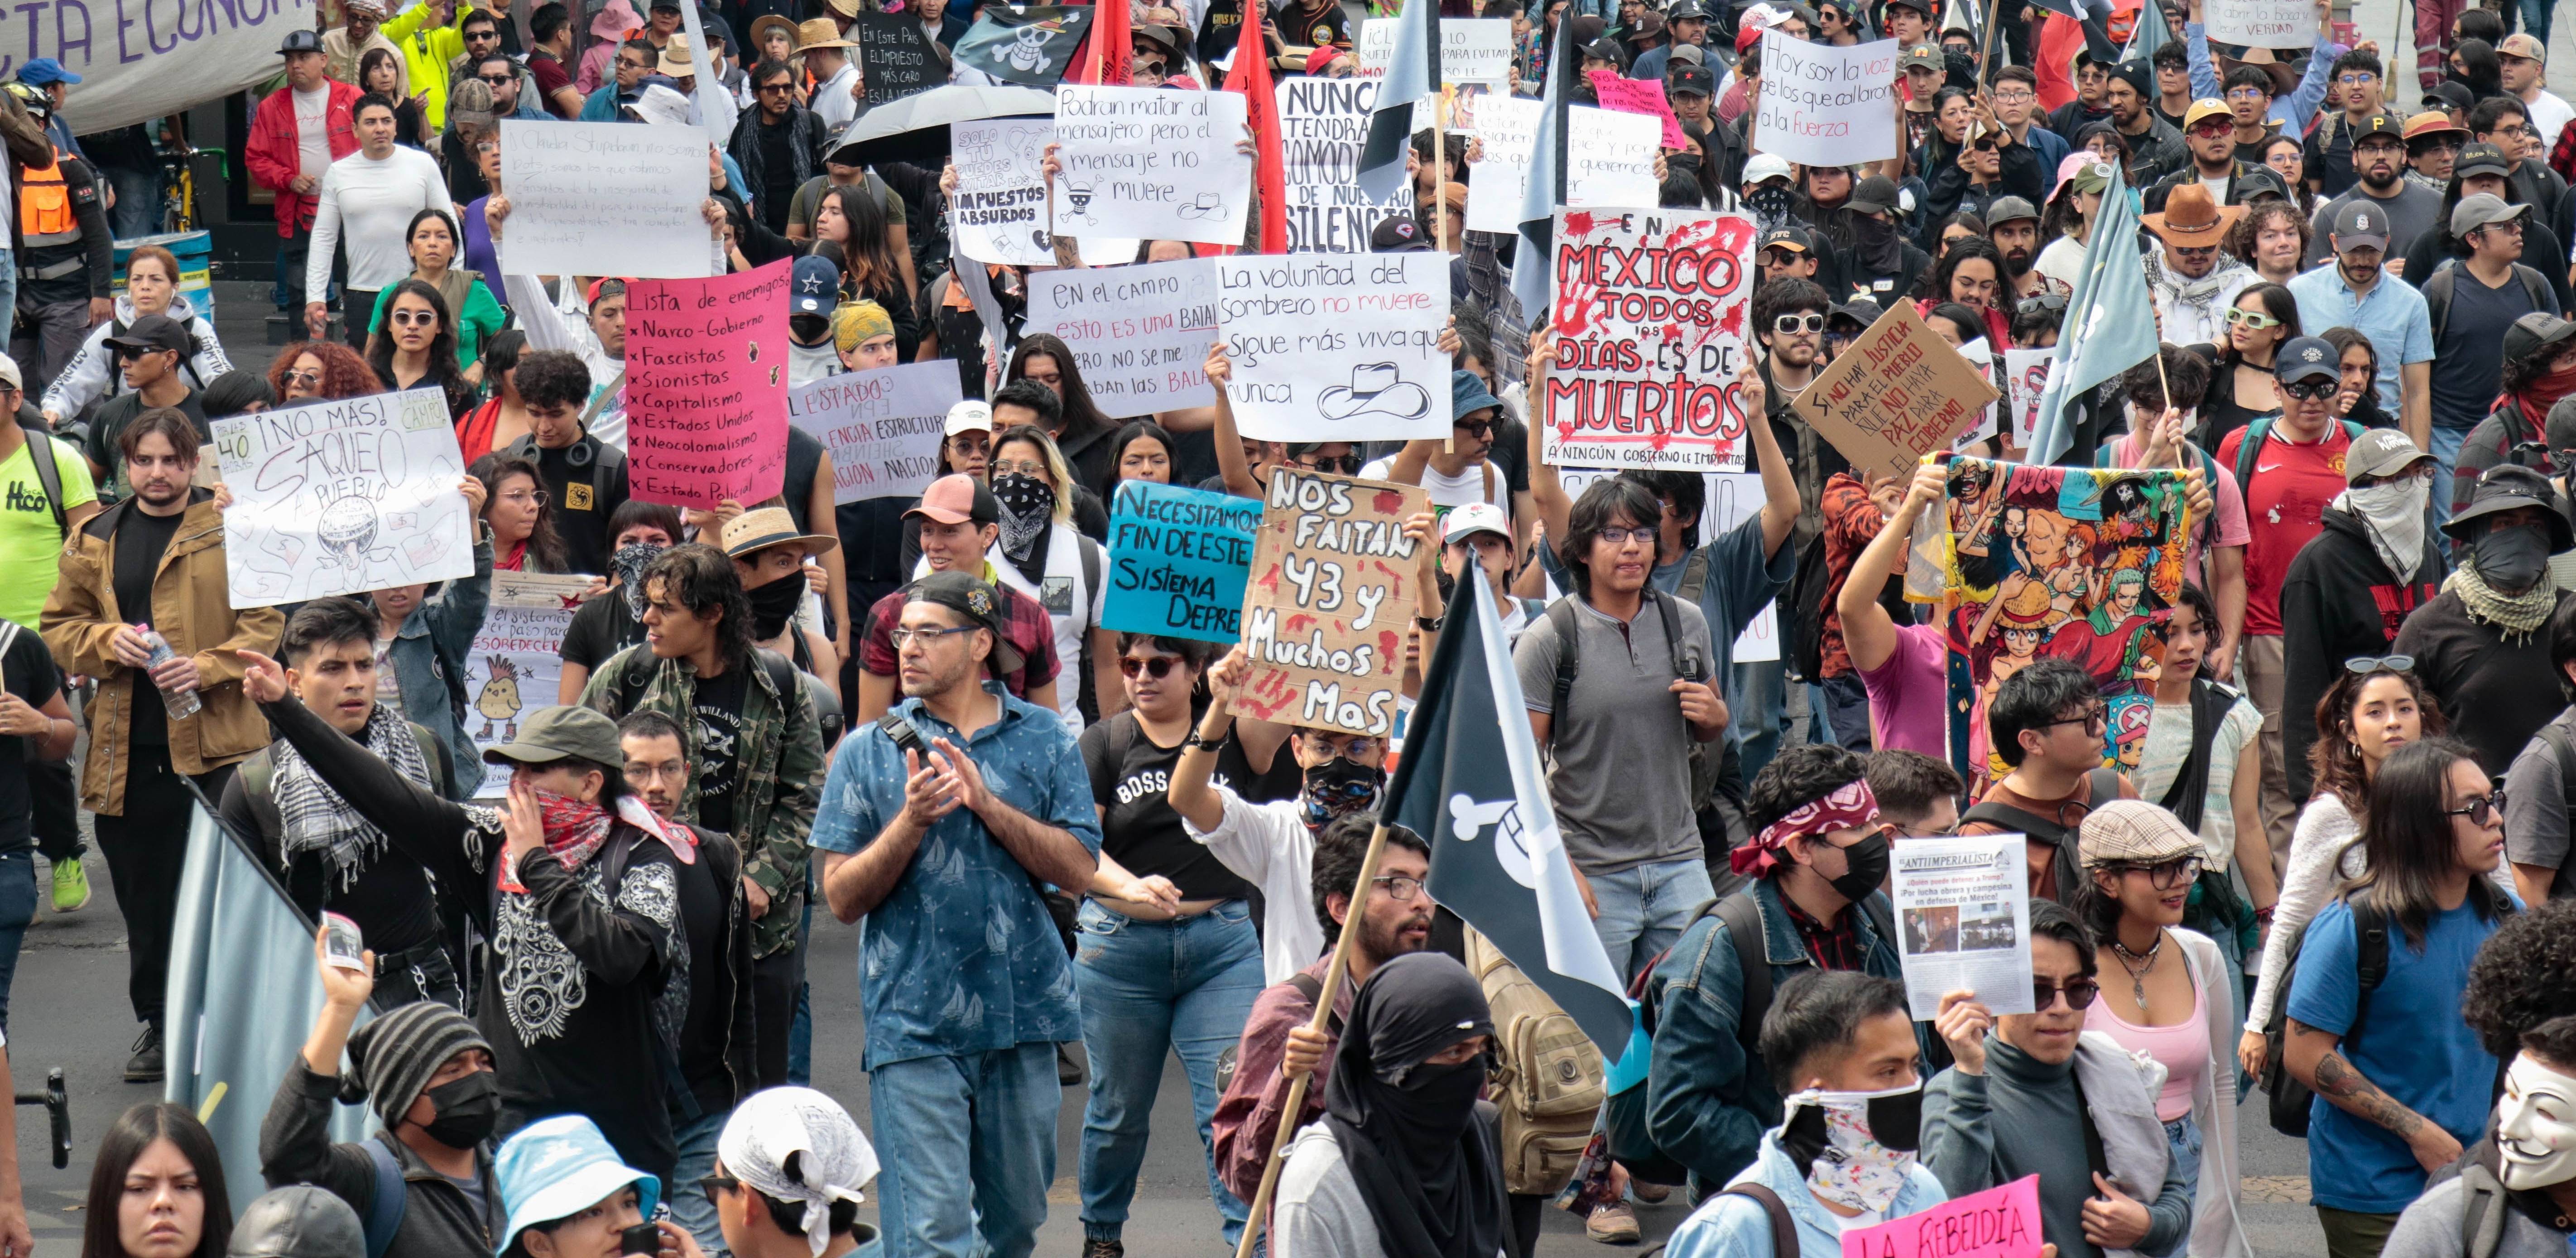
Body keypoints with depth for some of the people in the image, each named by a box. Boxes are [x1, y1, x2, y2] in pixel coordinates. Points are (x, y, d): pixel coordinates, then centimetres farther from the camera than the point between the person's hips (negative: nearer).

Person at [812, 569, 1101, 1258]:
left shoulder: (1043, 738, 5)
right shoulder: (869, 751, 3)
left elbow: (1079, 867, -3)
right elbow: (843, 897, -1)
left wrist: (985, 803, -13)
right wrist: (913, 820, -16)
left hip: (1023, 1016, 2)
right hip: (914, 1021, -2)